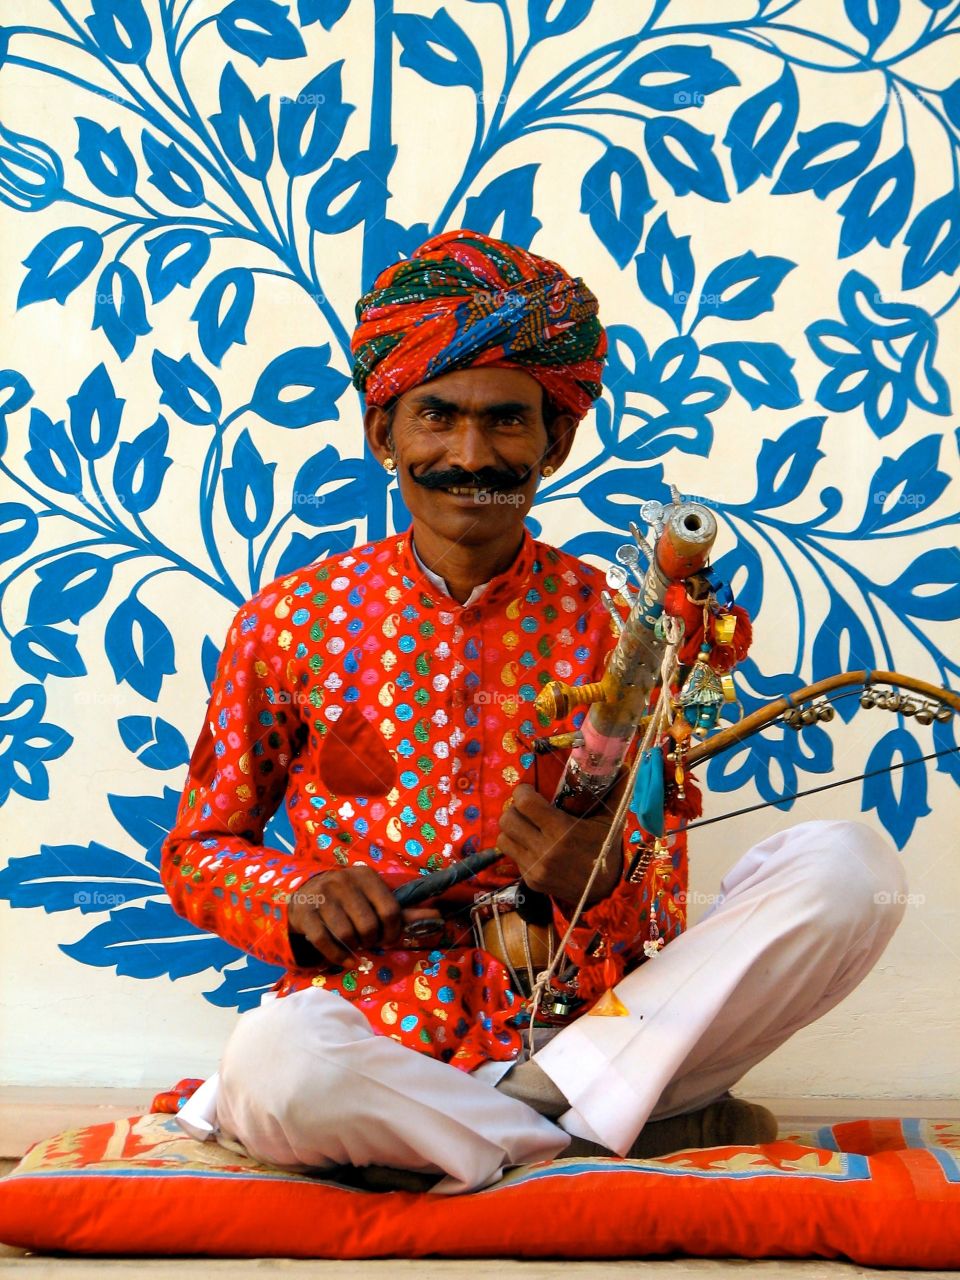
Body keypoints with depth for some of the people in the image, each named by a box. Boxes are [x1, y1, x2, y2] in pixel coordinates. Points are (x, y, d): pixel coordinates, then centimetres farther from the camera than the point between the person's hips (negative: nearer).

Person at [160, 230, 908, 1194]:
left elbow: (661, 912, 6)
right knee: (276, 1060, -39)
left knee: (849, 862, -19)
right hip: (370, 1030, -1)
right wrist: (295, 895, -8)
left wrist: (600, 886, -19)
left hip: (579, 1019, 1)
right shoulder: (295, 619, 7)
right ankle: (652, 1128, -17)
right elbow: (197, 847, 15)